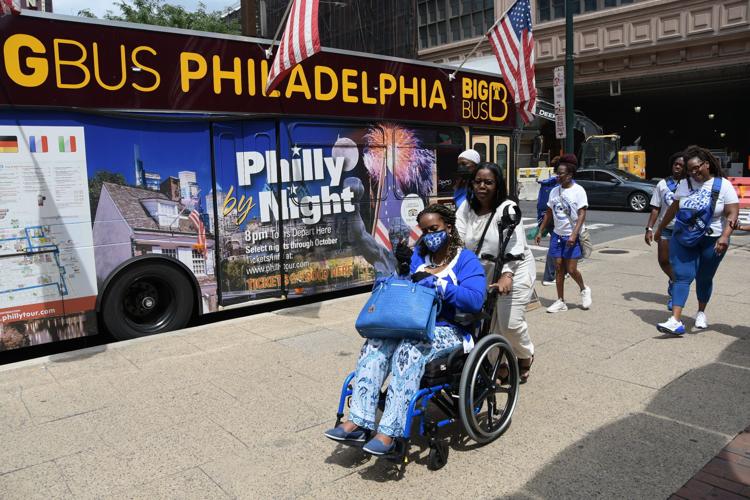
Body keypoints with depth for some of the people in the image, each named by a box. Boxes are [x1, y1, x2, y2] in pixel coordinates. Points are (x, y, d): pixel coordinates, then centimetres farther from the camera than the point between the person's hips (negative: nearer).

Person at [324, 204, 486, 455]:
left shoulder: (466, 260, 0)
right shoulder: (419, 255, 18)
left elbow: (475, 300, -16)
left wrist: (436, 283, -21)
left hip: (447, 330, -5)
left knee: (409, 351, -35)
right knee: (375, 344, -23)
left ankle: (389, 432, -34)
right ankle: (358, 422, -26)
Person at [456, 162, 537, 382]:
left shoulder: (508, 209, -16)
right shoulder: (466, 209, -1)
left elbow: (514, 244, -28)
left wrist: (507, 275, -43)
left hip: (513, 272, -5)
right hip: (483, 273, 5)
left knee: (510, 322, -8)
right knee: (486, 323, 4)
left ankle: (525, 356, 25)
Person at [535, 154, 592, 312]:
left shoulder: (578, 191, -10)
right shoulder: (554, 191, 7)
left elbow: (582, 214, -14)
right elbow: (549, 213, 14)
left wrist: (574, 235, -23)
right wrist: (540, 232, 11)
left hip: (572, 237, -5)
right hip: (557, 235, 5)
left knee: (571, 269, -5)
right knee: (558, 268, 5)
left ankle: (584, 289, 26)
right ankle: (561, 301, 13)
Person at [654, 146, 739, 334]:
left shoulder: (723, 185, -7)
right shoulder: (684, 184, 2)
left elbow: (732, 214, -12)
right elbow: (673, 209, 13)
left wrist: (725, 236, -26)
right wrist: (660, 229, 18)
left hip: (712, 240, -2)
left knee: (704, 278, 11)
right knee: (682, 276, -9)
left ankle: (701, 313, 34)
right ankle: (675, 321, -17)